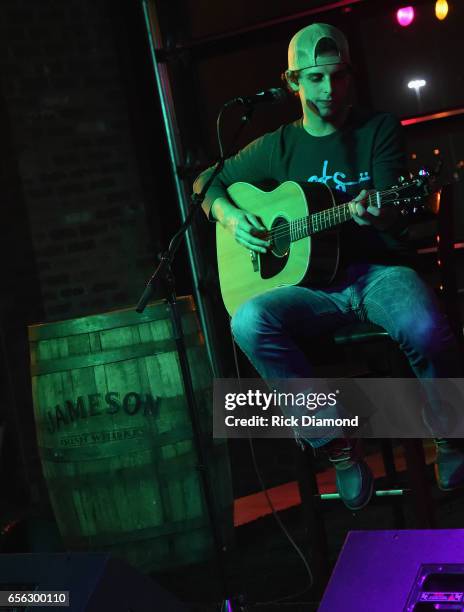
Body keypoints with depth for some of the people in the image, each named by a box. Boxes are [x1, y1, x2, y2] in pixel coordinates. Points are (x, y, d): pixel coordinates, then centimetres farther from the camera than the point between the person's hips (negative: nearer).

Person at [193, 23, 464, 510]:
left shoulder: (379, 129, 5)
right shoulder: (278, 147, 11)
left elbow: (394, 211, -8)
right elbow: (208, 182, 21)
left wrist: (376, 214, -33)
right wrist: (231, 218, 0)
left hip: (379, 270, -2)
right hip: (316, 283, 2)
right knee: (249, 322, -29)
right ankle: (337, 446, -15)